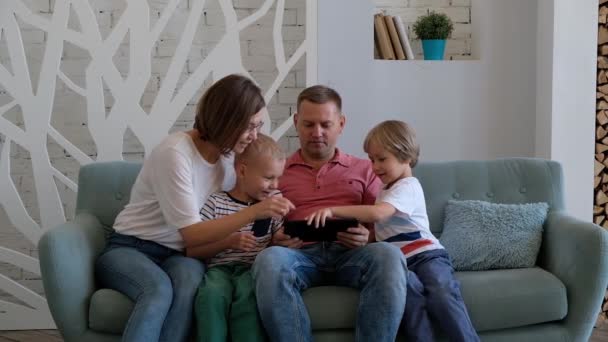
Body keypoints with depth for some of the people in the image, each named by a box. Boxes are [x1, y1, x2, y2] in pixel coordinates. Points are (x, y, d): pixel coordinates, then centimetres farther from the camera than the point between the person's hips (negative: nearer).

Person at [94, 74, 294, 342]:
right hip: (130, 249, -4)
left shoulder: (231, 156, 3)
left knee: (191, 279, -34)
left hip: (178, 255, 5)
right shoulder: (175, 152, -20)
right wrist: (255, 212, -30)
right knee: (159, 290, -39)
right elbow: (191, 234, -22)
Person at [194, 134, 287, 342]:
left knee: (246, 295, -35)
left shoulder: (274, 201, 13)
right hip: (220, 267, -1)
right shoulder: (215, 203, 4)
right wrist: (229, 241, -13)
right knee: (212, 294, -36)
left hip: (253, 267, 1)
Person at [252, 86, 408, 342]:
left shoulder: (364, 170, 24)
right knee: (269, 259, -37)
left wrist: (367, 237, -8)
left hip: (351, 254, 1)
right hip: (301, 255, 0)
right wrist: (275, 240, -9)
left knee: (387, 255, -35)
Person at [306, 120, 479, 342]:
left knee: (442, 295, -34)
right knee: (407, 285, -32)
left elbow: (376, 213, -20)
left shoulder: (408, 186, -2)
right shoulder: (385, 191, 28)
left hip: (426, 254, -5)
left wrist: (333, 210, -23)